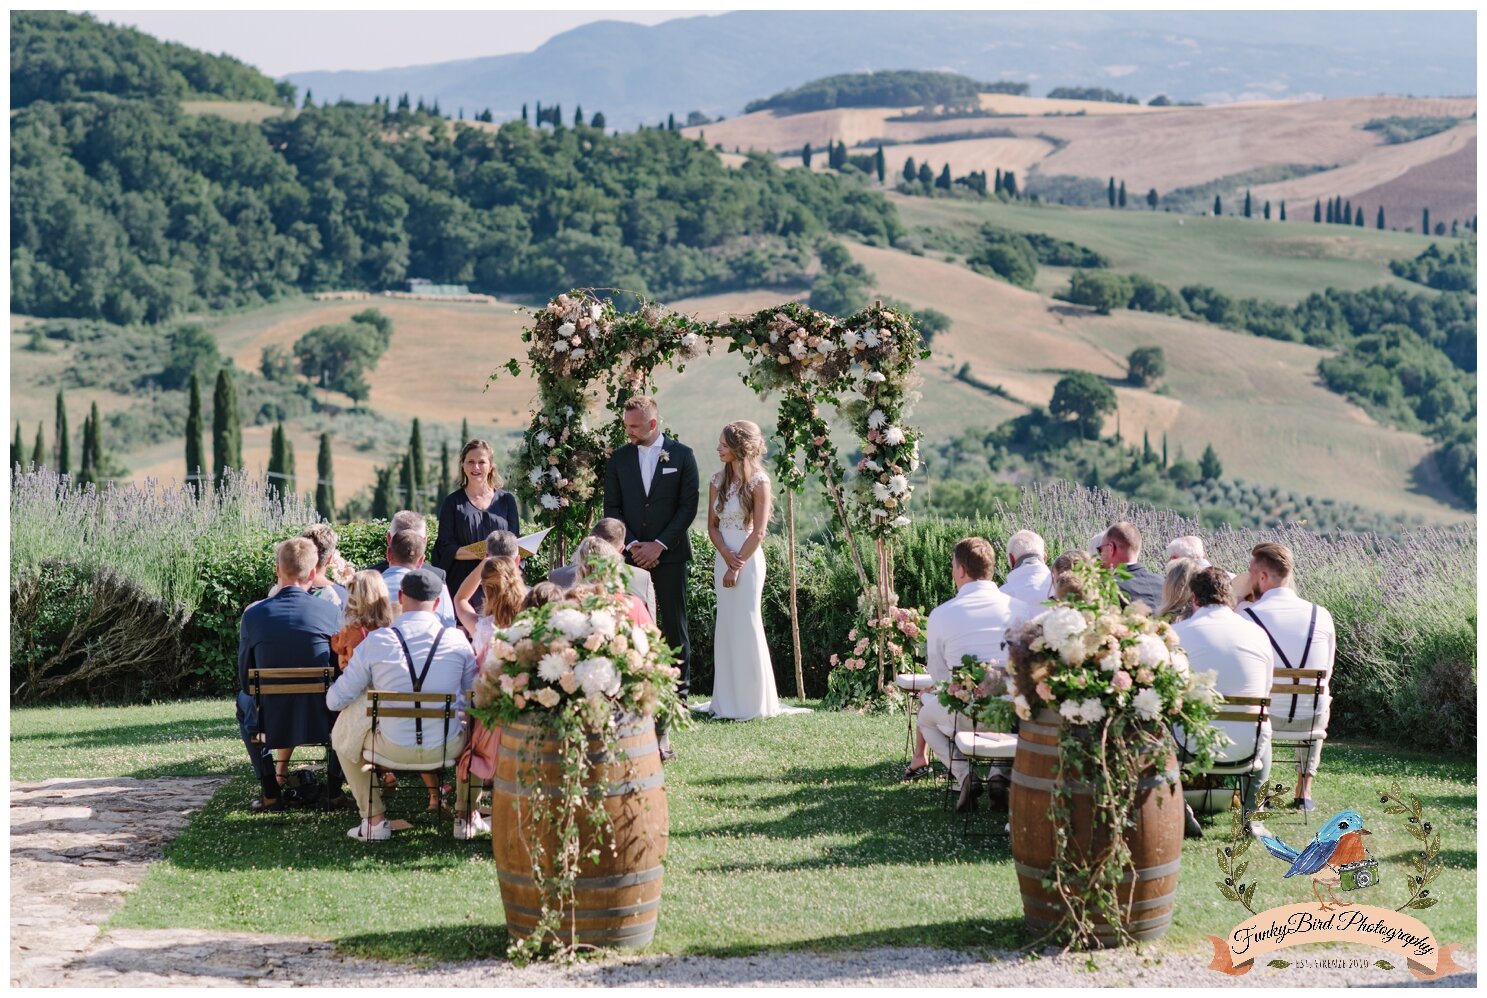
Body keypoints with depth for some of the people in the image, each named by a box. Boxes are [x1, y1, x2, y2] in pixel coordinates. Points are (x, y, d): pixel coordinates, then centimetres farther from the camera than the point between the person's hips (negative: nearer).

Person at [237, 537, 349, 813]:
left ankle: (270, 790, 33)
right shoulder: (331, 612, -10)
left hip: (270, 725, 1)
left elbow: (245, 678, 3)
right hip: (324, 721, -1)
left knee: (244, 699, 37)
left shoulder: (253, 614, -8)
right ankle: (334, 786, 32)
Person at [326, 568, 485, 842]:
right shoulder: (456, 639, -6)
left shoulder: (375, 641, -9)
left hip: (393, 750, -1)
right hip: (446, 748, 1)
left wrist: (369, 692, 18)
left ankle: (374, 820, 28)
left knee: (343, 737, 30)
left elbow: (335, 700, -3)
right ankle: (466, 817, 35)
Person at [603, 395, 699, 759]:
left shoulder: (681, 455, 2)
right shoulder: (619, 459, 9)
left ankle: (677, 699, 8)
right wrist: (632, 544, -7)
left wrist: (659, 545, -10)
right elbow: (612, 508, 7)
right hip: (631, 557, 2)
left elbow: (688, 506, -2)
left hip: (669, 555, -2)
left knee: (674, 628, 2)